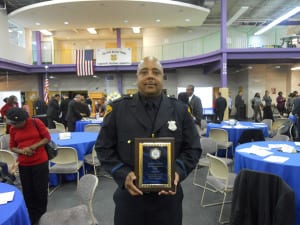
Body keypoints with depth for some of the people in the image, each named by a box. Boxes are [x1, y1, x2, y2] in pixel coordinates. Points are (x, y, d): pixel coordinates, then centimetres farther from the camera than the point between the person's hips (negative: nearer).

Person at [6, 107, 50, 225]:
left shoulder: (36, 122, -10)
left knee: (41, 189, 6)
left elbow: (47, 137, -6)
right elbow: (12, 147, 7)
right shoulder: (13, 129, 0)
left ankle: (42, 214, 28)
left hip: (40, 162, -3)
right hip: (23, 164, 3)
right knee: (28, 191, 9)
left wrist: (34, 146, -19)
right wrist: (22, 151, -15)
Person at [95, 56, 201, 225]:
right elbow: (104, 148, -1)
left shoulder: (181, 110, 0)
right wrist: (123, 174, -14)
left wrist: (178, 171, -14)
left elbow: (193, 149, 3)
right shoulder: (117, 109, -3)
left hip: (168, 198, 1)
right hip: (129, 197, 0)